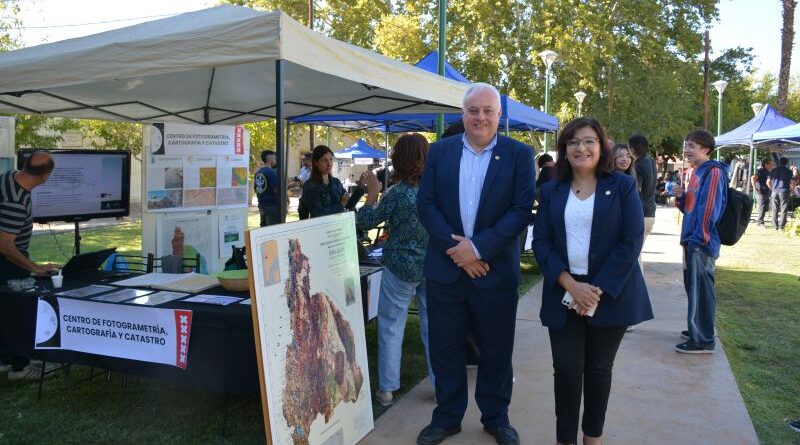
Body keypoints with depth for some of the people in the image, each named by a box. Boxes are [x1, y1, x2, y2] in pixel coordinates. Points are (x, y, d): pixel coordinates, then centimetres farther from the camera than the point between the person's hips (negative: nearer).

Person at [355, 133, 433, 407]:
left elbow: (364, 222, -6)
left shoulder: (397, 194, -15)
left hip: (401, 268, -4)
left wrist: (372, 193, 4)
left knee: (391, 326, 8)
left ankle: (386, 389, 14)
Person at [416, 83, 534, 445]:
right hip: (445, 266, 2)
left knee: (496, 350, 11)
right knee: (445, 348, 11)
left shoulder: (519, 154, -1)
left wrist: (478, 247, -17)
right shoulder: (440, 151, 5)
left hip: (496, 269, -1)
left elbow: (522, 210, -8)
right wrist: (453, 247, -13)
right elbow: (426, 203, 0)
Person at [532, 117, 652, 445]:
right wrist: (571, 285, -13)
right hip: (564, 293, 2)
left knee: (599, 368, 10)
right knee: (566, 368, 0)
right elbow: (541, 242, 0)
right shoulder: (552, 191, 6)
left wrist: (599, 289, -14)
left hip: (610, 293, -1)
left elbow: (632, 241, -8)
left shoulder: (623, 186, -1)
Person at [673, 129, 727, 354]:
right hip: (692, 241, 9)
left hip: (702, 244, -9)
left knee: (701, 290, -4)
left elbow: (710, 209, -20)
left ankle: (703, 340, 3)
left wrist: (698, 239, -20)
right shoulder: (696, 172, 16)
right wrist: (681, 197, 2)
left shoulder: (713, 172, -13)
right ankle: (696, 329, 30)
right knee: (693, 287, 17)